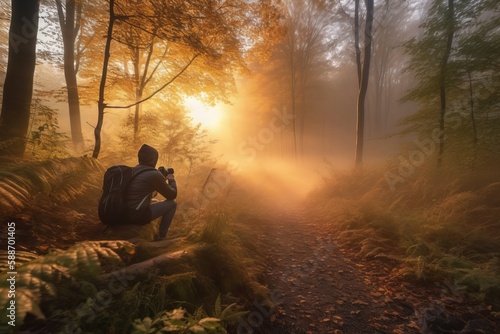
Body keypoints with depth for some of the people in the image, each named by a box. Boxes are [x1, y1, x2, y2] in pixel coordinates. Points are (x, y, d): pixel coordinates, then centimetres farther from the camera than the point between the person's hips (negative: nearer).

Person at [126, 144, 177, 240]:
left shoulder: (135, 170, 9)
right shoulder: (154, 174, -14)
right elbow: (172, 195, -5)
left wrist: (162, 179, 21)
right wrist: (171, 180, 12)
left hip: (126, 213, 9)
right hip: (138, 216, -8)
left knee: (155, 202, 32)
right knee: (172, 204, 3)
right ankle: (161, 236, 11)